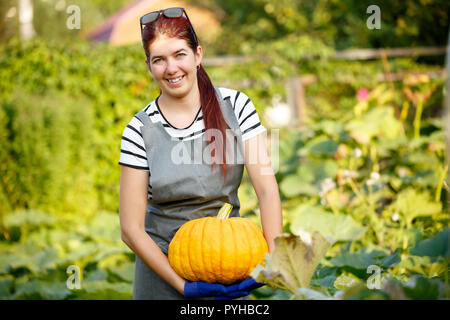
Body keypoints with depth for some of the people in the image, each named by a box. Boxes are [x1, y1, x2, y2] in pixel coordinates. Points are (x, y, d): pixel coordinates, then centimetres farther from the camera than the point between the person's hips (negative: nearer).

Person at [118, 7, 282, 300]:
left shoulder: (235, 106, -7)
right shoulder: (141, 130, -10)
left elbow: (268, 190, -11)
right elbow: (131, 229, -10)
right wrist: (183, 286, -17)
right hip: (162, 263, -1)